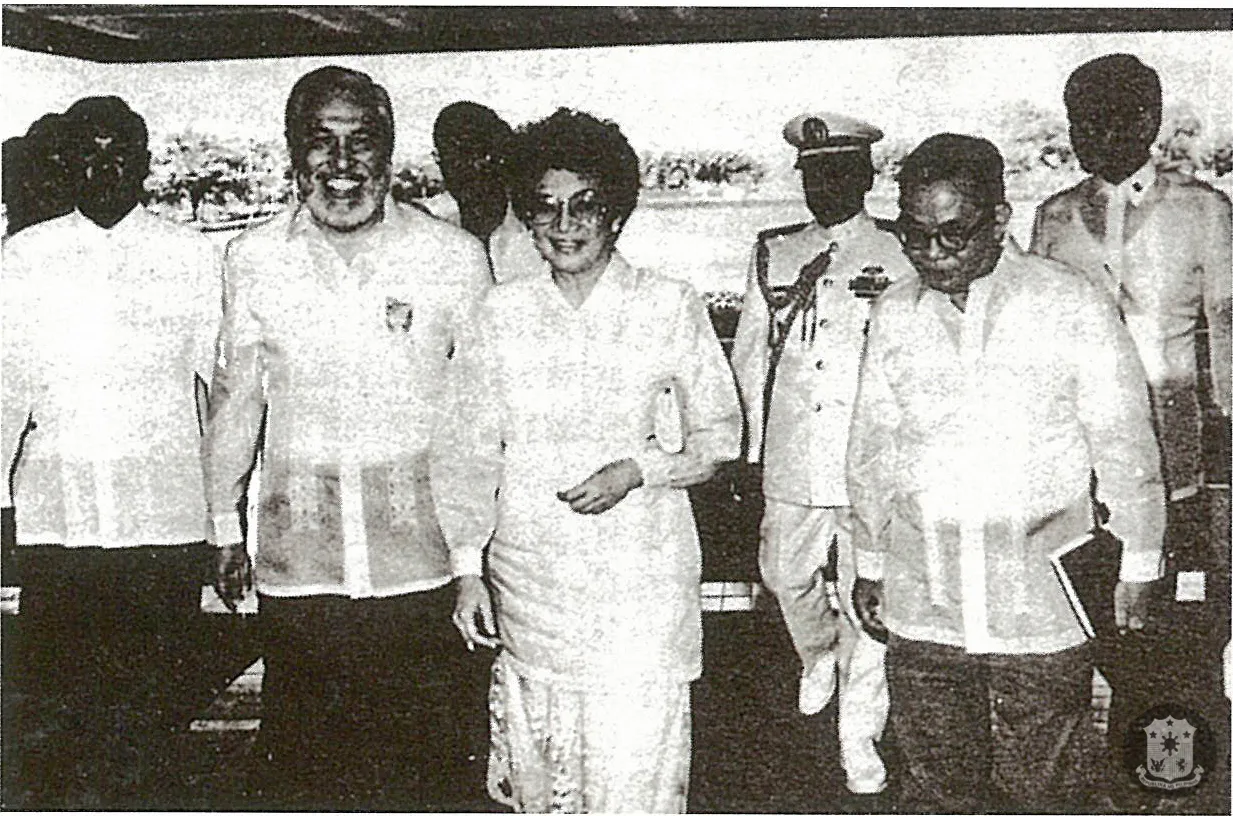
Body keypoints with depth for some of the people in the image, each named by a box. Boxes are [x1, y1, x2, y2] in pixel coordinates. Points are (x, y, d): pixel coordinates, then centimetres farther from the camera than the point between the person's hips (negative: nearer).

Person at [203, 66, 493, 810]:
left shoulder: (455, 257, -3)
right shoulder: (254, 259, 2)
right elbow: (236, 398, 11)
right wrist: (225, 527, 13)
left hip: (420, 564, -1)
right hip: (295, 567, 2)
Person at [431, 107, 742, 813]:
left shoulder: (672, 309, -4)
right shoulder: (503, 314, 3)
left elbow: (721, 438, 4)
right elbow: (468, 452, 7)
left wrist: (639, 470, -13)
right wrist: (469, 570, 2)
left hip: (640, 585, -2)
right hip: (529, 585, 3)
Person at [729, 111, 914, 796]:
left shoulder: (897, 259, 1)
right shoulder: (773, 255, 10)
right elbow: (749, 354, 13)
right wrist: (753, 444, 9)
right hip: (791, 457, 3)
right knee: (785, 575, 13)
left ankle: (859, 738, 17)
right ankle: (818, 657, 47)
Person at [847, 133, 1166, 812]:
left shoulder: (1072, 307, -5)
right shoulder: (894, 315, 4)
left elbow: (1124, 447, 2)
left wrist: (1137, 568, 6)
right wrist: (869, 563, 17)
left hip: (1041, 610, -2)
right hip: (920, 611, 3)